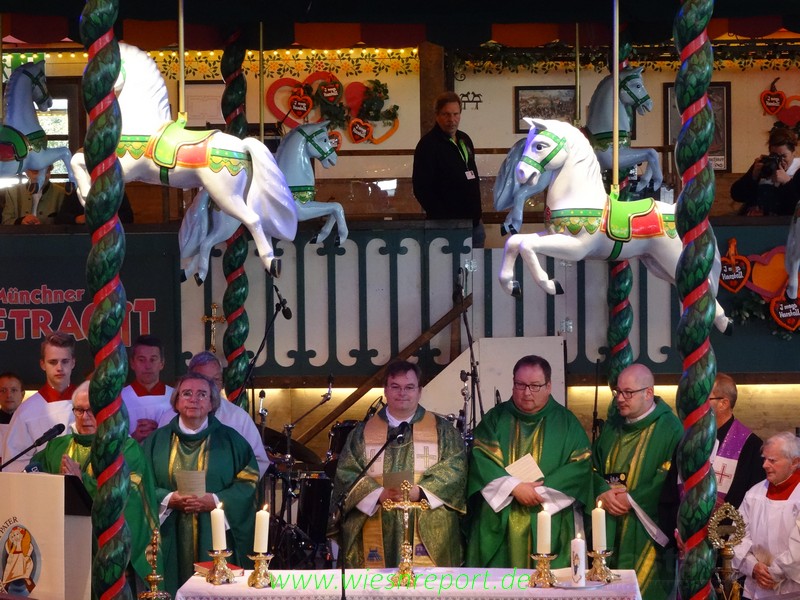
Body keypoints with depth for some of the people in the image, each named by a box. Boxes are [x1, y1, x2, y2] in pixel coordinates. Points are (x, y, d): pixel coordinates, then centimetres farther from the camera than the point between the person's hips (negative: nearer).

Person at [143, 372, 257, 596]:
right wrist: (169, 500, -13)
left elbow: (249, 482, -1)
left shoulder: (230, 440, 5)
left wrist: (214, 501, -14)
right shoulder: (157, 441, 8)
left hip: (215, 538, -1)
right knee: (170, 592, 0)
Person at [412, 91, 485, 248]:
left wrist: (477, 214, 16)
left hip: (474, 223, 8)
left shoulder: (465, 140, 13)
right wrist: (442, 220, -20)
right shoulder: (428, 145, -11)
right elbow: (422, 189, -17)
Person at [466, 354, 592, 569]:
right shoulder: (495, 419, 9)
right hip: (499, 526, 0)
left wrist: (542, 490, -12)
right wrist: (514, 486, -16)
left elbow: (581, 465, -2)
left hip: (550, 525, 0)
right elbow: (481, 460, -3)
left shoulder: (566, 423, 8)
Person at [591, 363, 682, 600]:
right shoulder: (612, 425, 14)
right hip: (608, 528, 6)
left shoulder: (670, 428, -7)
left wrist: (631, 500, -15)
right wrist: (603, 493, -8)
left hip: (646, 531, -6)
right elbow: (593, 467, 14)